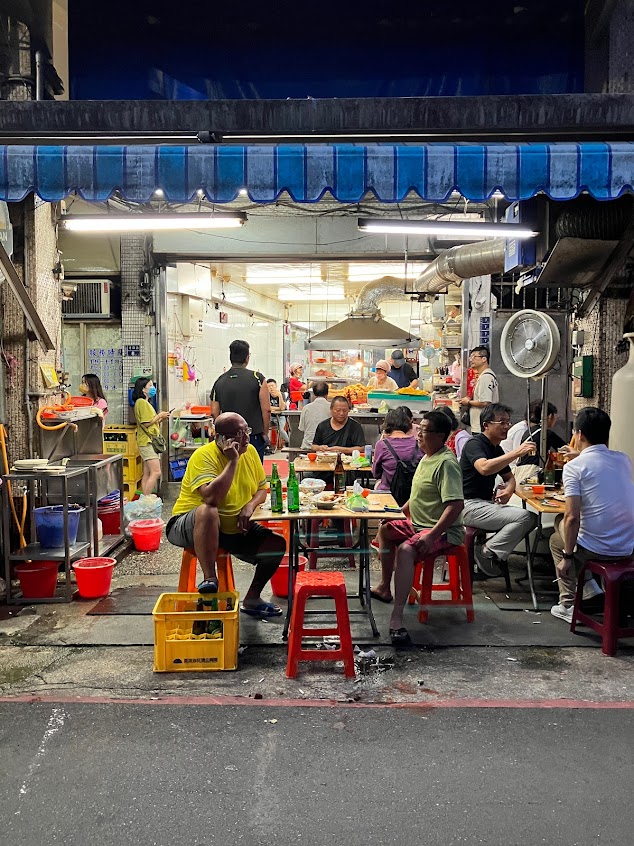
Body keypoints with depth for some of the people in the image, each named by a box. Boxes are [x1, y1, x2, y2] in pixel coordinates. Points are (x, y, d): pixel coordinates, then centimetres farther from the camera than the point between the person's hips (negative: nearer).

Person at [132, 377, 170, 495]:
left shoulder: (145, 402, 22)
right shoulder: (141, 402, -10)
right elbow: (146, 423, -17)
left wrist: (161, 419, 9)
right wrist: (159, 416, -6)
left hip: (149, 442, 11)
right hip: (147, 442, -11)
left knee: (147, 474, 8)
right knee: (156, 472, -15)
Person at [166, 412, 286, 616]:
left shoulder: (250, 451, 1)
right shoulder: (204, 456, -20)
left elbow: (262, 488, 11)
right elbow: (211, 497, -35)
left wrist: (250, 505, -12)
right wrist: (233, 461, -30)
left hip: (234, 529, 7)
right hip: (190, 527, -7)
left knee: (277, 544, -7)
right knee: (208, 511, -40)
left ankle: (252, 599, 9)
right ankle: (209, 579, -31)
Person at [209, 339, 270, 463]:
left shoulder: (219, 381, 4)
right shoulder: (257, 378, -6)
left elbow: (214, 413, 5)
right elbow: (266, 410, -7)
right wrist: (265, 433, 4)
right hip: (254, 436, -3)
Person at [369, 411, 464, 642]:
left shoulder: (446, 463, -22)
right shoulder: (428, 457, 10)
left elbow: (455, 505, -31)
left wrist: (432, 536, -35)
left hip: (443, 531, -11)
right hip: (417, 524, 11)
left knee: (405, 550, -35)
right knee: (386, 529, 25)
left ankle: (396, 619, -36)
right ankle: (385, 587, 34)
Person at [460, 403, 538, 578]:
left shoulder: (497, 449, 16)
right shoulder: (474, 444, -12)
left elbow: (509, 477, 25)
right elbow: (484, 468, -33)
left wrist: (508, 490, 0)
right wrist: (516, 453, -36)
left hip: (488, 503, 9)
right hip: (470, 506, -9)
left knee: (532, 519, -3)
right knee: (523, 517, -21)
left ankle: (493, 551, -3)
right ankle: (487, 553, -10)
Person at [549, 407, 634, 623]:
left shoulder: (574, 467, -13)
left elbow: (572, 517, -18)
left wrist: (567, 557, -8)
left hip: (596, 549, -6)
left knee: (556, 540, 27)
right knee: (561, 525, 29)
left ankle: (569, 604, 23)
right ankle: (586, 586, 27)